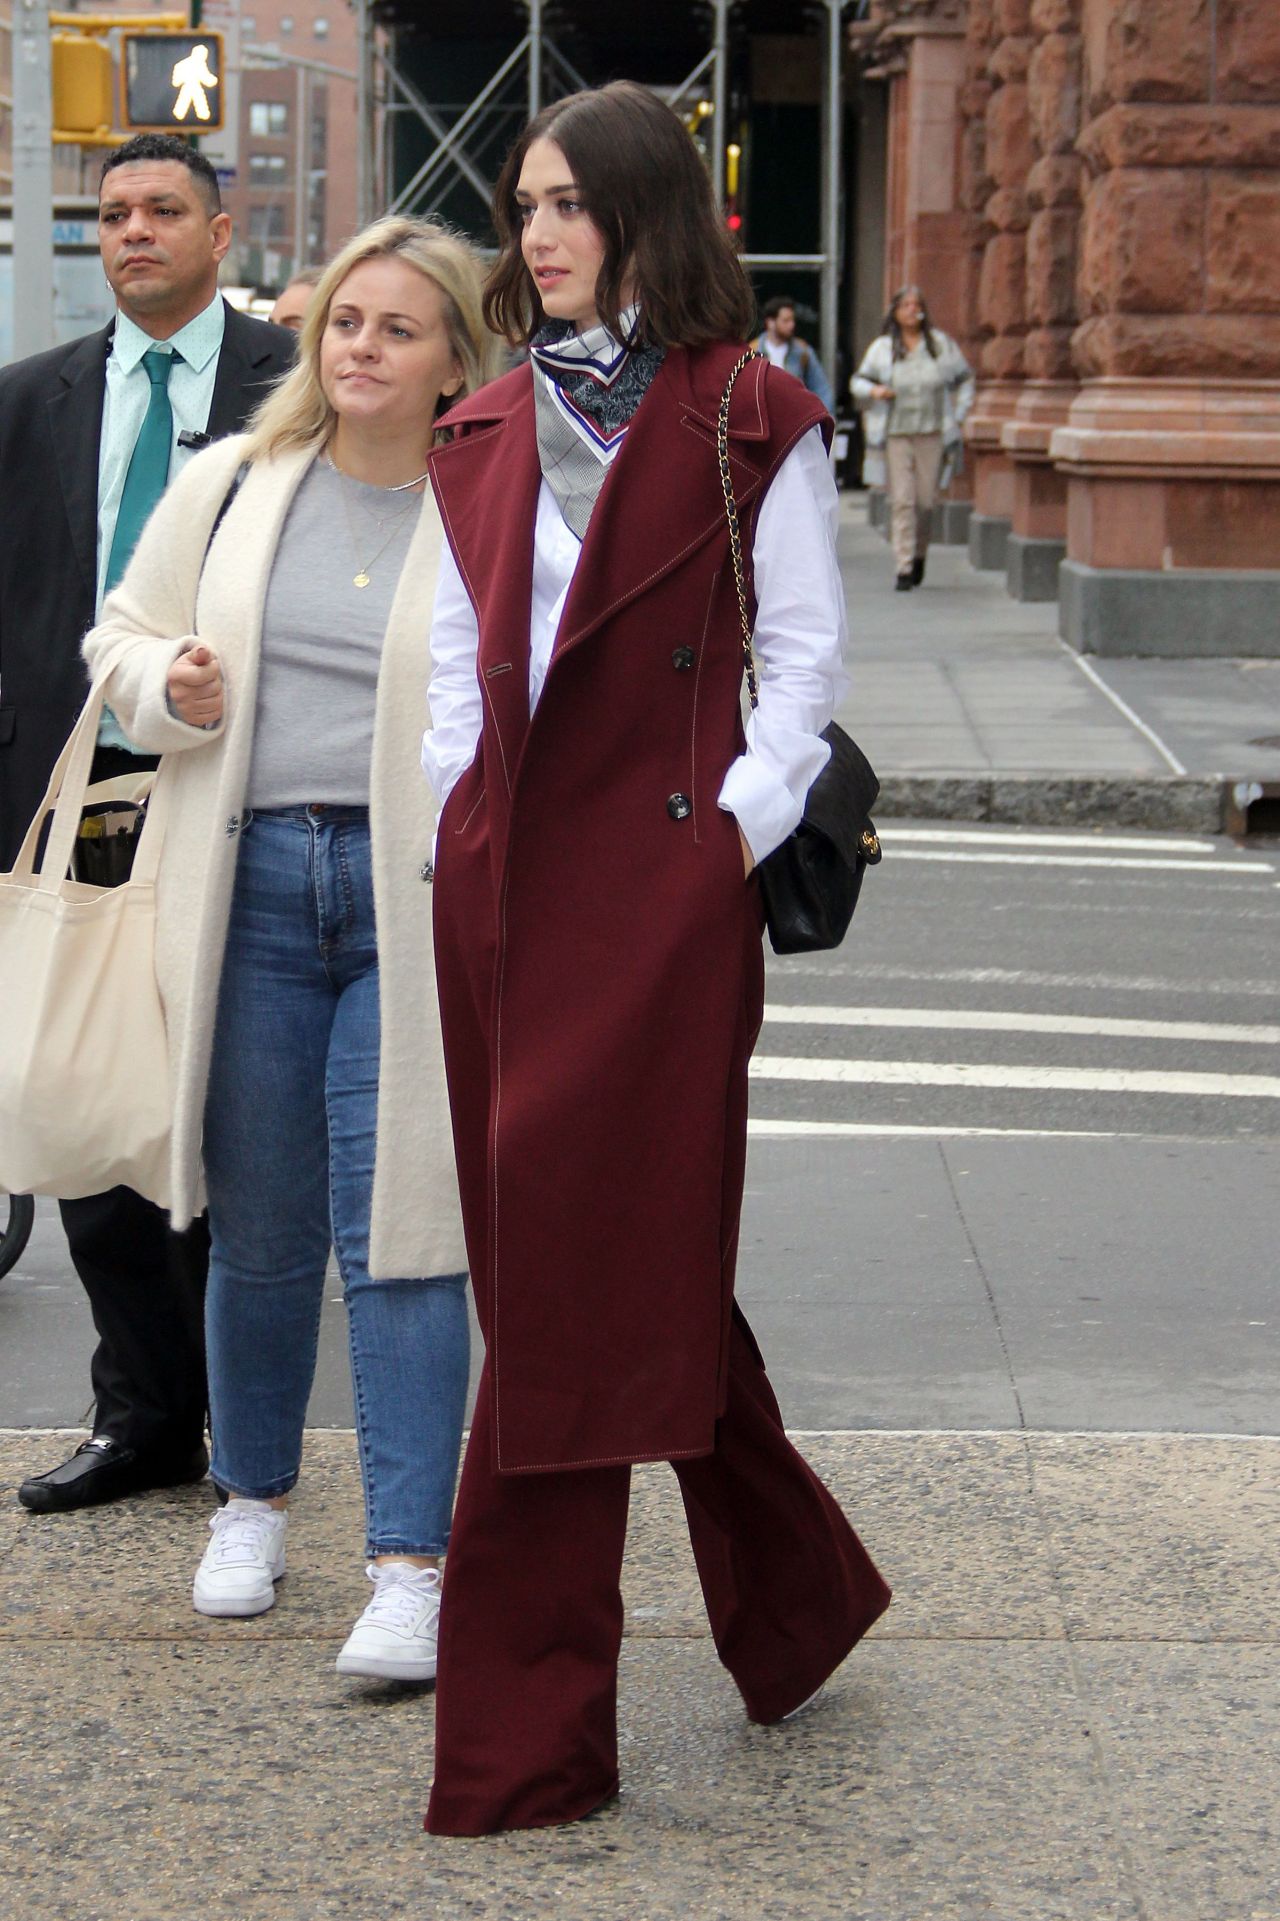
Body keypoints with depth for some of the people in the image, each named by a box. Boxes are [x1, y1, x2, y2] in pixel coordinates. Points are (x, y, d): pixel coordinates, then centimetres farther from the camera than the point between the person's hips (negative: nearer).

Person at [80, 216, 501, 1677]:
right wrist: (173, 687, -3)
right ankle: (252, 1501, 32)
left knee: (395, 1228, -6)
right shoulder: (231, 485, 9)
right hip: (253, 881, 3)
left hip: (416, 897, -3)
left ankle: (412, 1566, -3)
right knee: (259, 1223, 12)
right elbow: (124, 635, 19)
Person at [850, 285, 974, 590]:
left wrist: (958, 416, 9)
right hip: (895, 436, -1)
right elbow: (858, 382, 11)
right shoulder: (882, 348, 5)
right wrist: (873, 390, -11)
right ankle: (904, 569, -7)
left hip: (932, 435, 1)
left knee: (926, 501, 2)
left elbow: (965, 379, 18)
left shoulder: (942, 344, 7)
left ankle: (919, 554, 26)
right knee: (902, 500, -8)